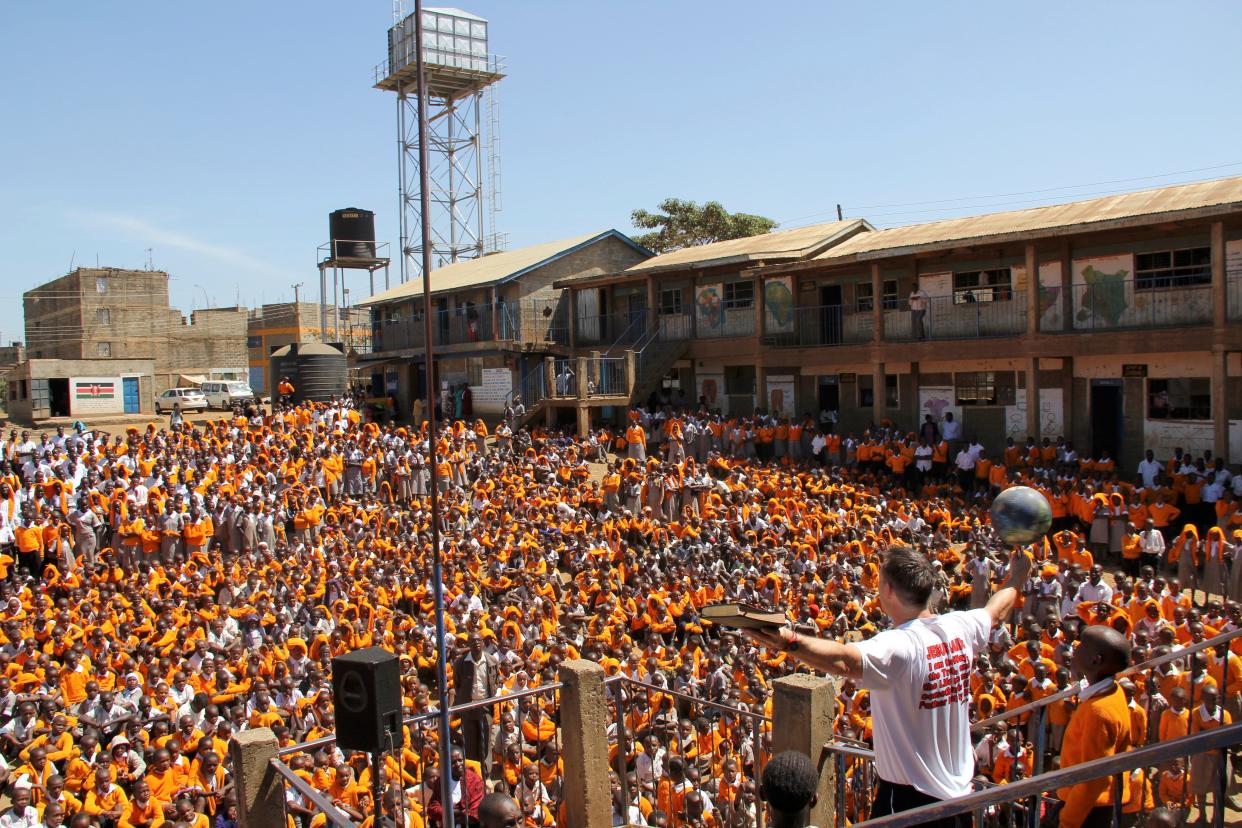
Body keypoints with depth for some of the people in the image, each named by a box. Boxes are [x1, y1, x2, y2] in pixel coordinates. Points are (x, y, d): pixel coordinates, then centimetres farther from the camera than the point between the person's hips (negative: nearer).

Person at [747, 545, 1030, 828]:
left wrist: (789, 642, -61)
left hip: (910, 796, -7)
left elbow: (845, 661, -47)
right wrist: (1016, 580, 38)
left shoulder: (898, 645, -28)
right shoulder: (959, 627, -4)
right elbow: (996, 611, 18)